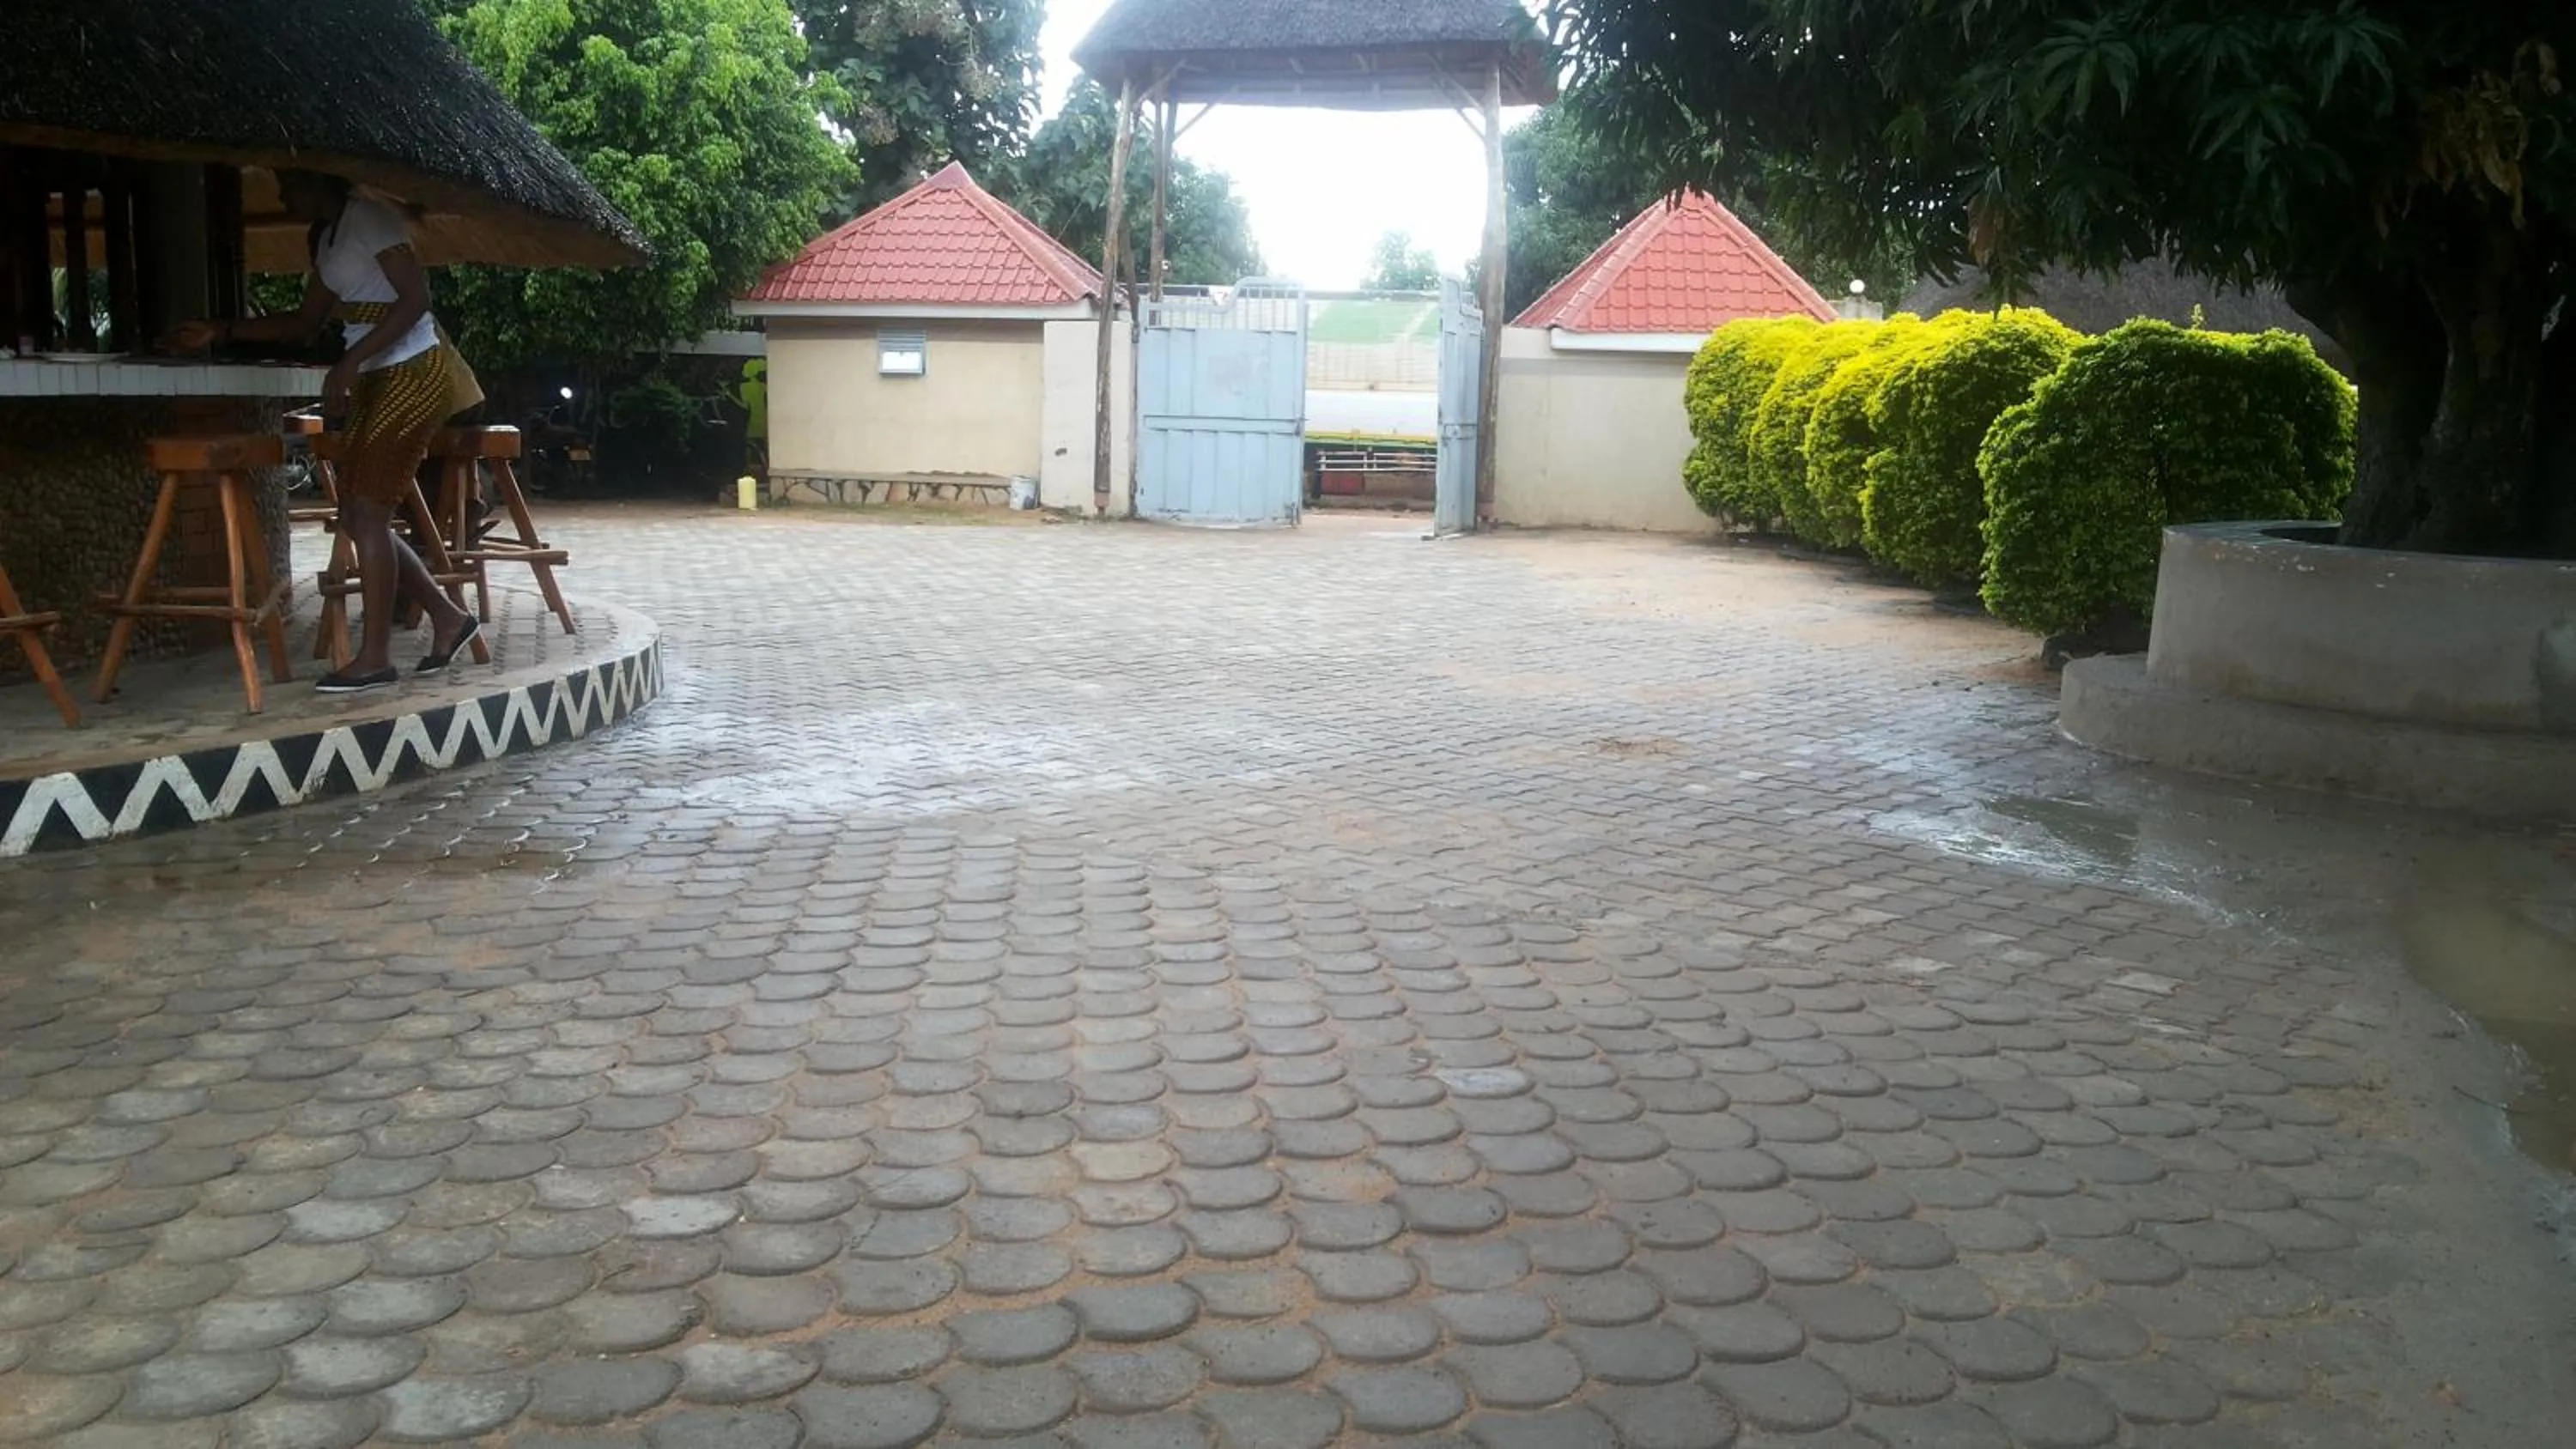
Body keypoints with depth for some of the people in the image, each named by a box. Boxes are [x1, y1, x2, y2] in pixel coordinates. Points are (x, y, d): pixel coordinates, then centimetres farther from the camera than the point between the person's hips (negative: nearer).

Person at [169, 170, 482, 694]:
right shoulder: (327, 238, 18)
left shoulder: (369, 218, -10)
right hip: (375, 380, 9)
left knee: (367, 512, -10)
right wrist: (221, 332, 16)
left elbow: (415, 297, -19)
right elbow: (305, 323, 24)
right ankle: (448, 617, 16)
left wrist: (350, 362, -23)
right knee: (357, 517, 6)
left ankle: (375, 656, -6)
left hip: (412, 374, -9)